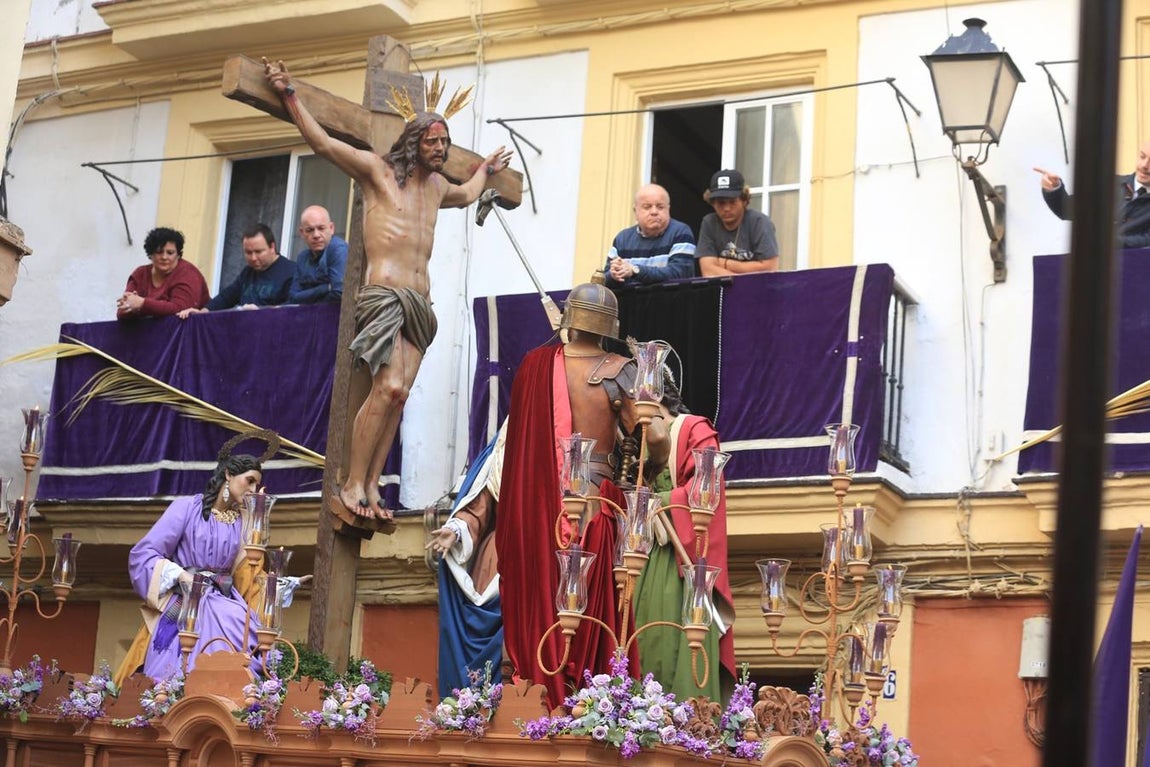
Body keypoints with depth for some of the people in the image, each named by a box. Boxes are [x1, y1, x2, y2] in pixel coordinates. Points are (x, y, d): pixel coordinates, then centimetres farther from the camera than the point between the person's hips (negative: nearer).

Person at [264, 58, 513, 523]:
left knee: (397, 394, -6)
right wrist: (288, 96, -8)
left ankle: (370, 486, -5)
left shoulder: (437, 186, 24)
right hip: (384, 292, -7)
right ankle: (351, 488, -17)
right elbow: (322, 142, -2)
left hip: (420, 301, 7)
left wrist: (486, 170, 59)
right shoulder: (377, 170, 4)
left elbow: (466, 196, 49)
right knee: (388, 387, -20)